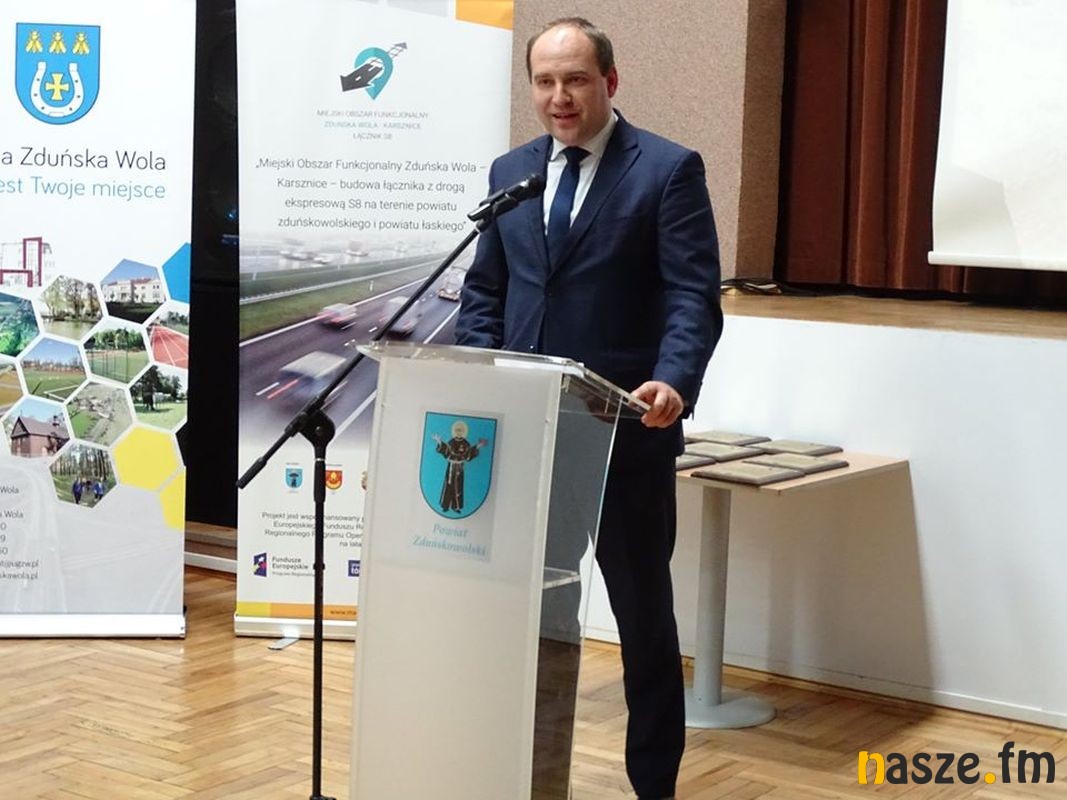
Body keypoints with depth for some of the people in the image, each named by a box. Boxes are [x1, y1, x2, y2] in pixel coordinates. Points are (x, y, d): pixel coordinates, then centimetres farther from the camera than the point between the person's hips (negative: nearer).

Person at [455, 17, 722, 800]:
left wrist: (674, 382, -30)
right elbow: (484, 291, 14)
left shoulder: (670, 169, -4)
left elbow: (694, 297, -12)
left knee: (643, 609, 8)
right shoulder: (511, 170, 11)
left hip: (626, 428, -4)